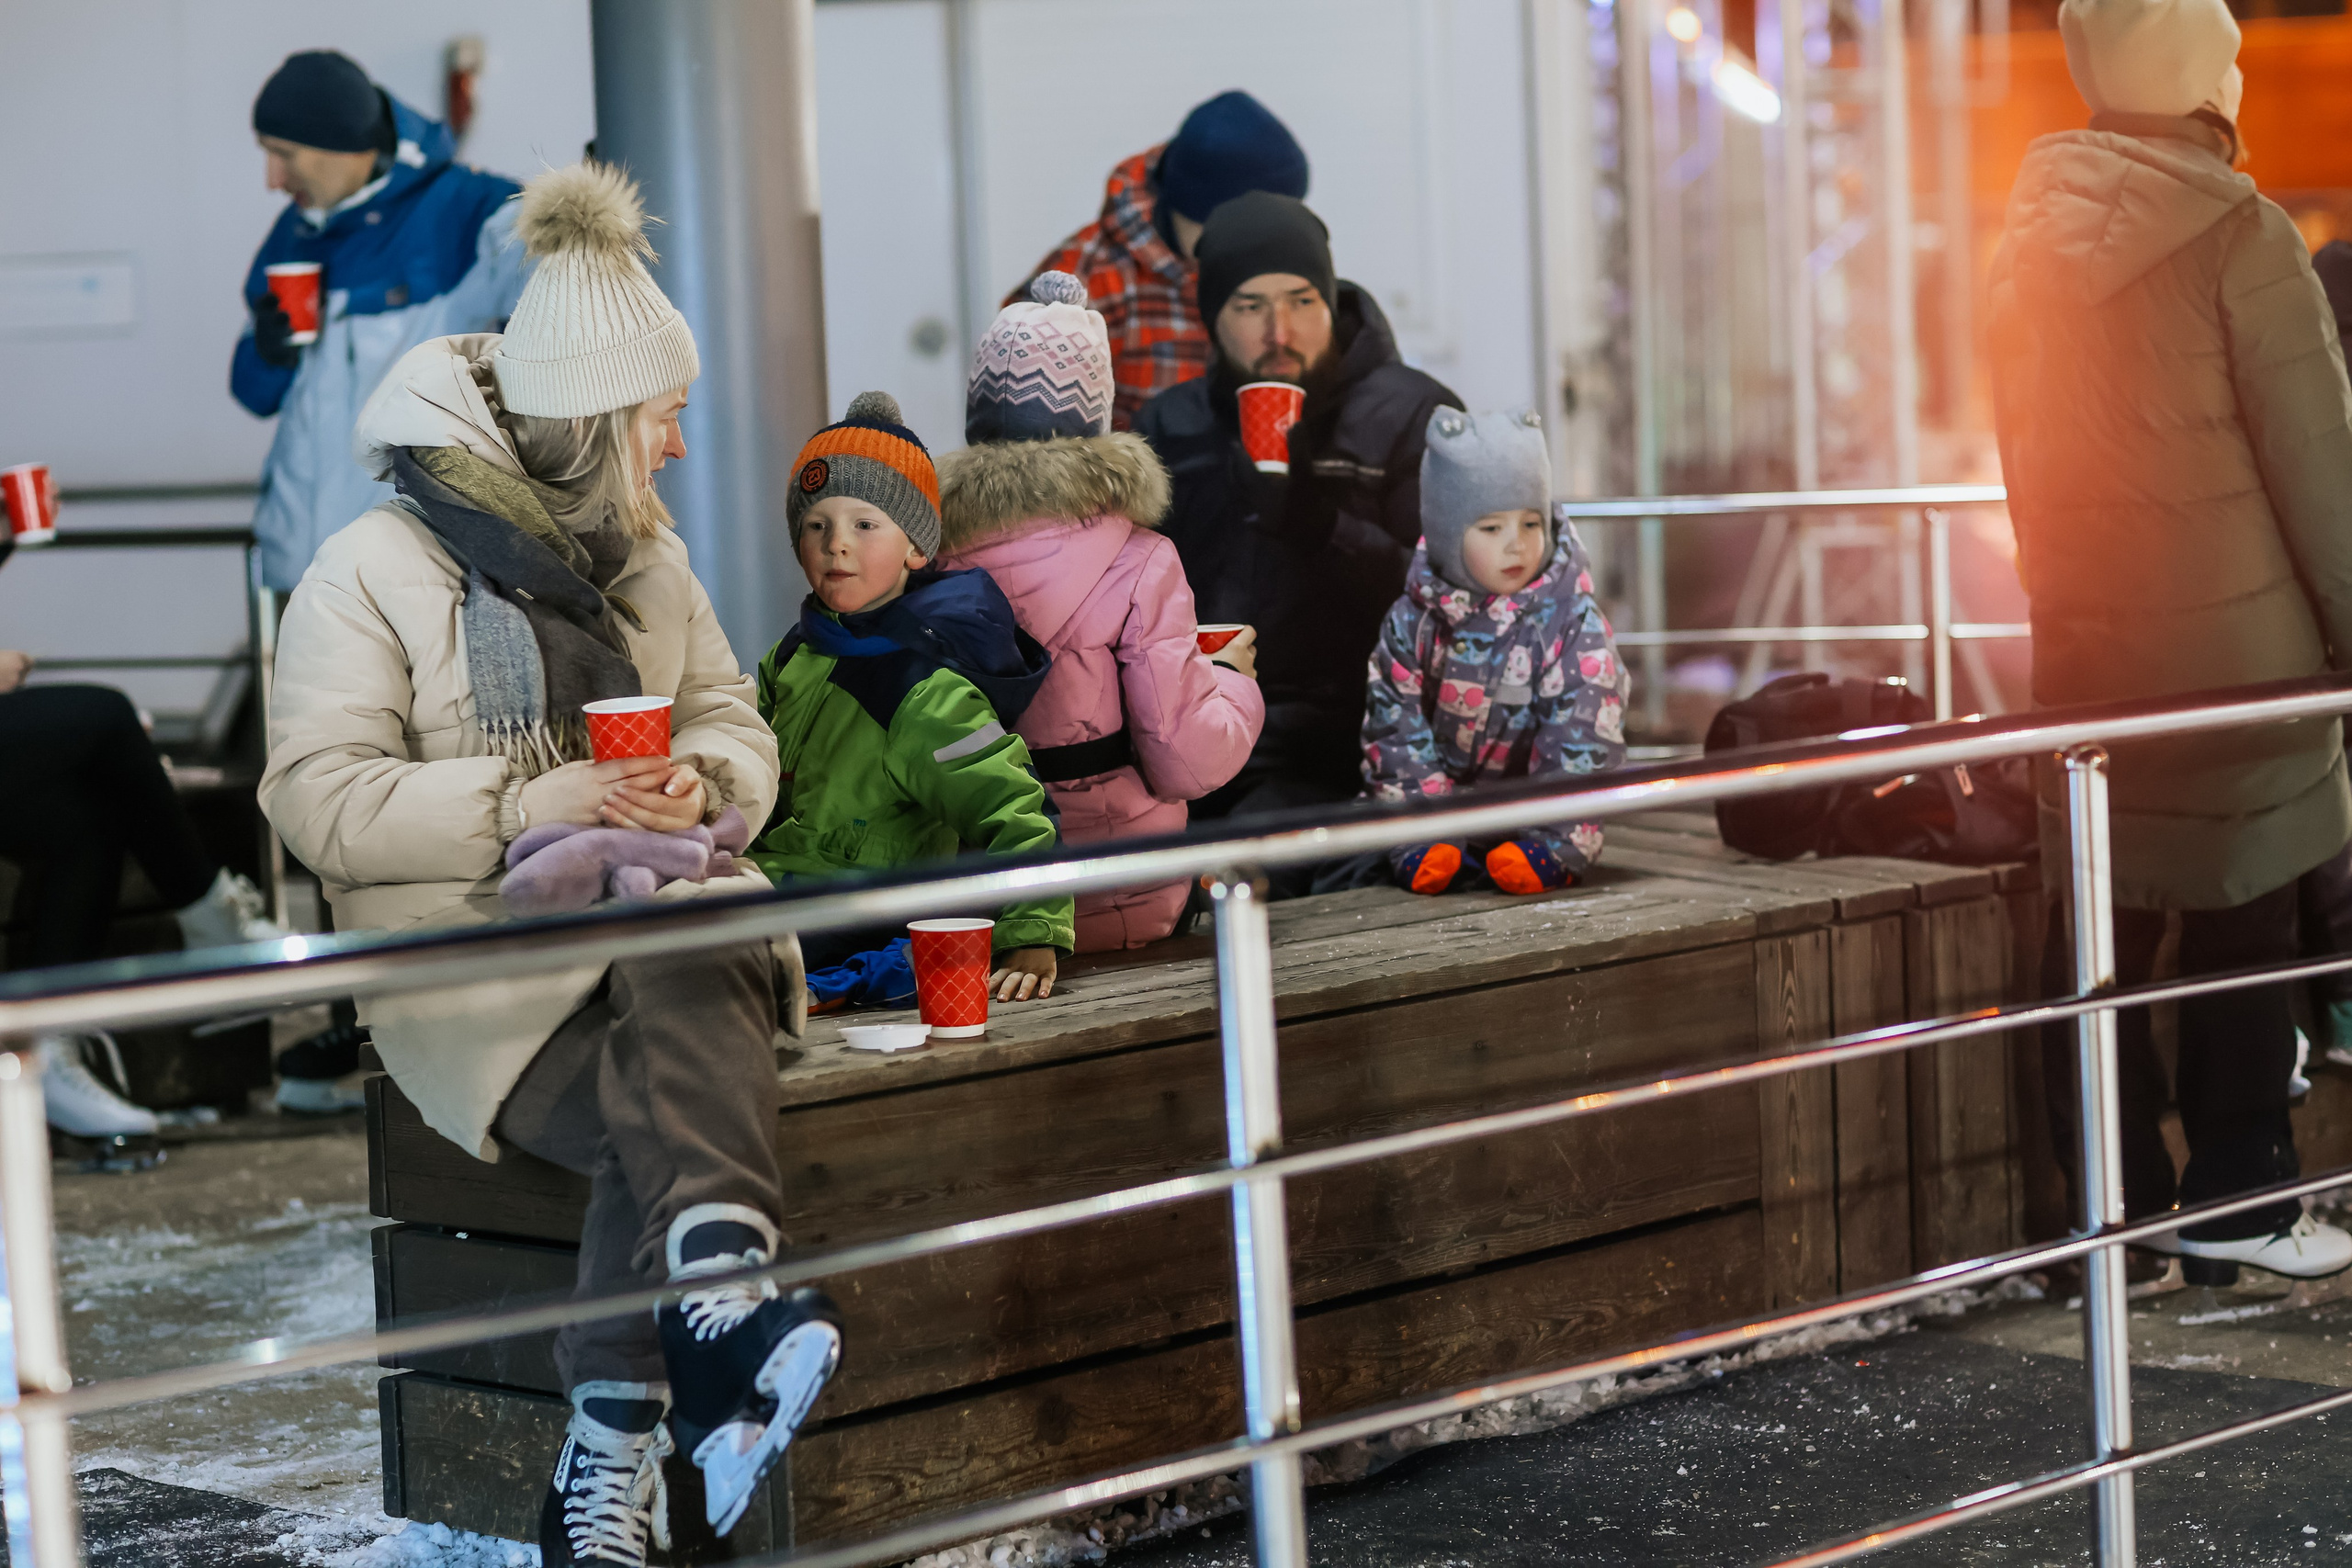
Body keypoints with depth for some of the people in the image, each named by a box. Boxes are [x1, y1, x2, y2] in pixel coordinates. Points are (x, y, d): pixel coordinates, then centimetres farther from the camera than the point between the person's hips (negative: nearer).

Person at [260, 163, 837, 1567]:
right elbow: (323, 801, -9)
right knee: (660, 1116, -34)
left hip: (650, 925, 4)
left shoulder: (646, 558, 18)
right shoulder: (374, 575, -2)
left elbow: (737, 726, 22)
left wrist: (702, 780, -4)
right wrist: (529, 805, -18)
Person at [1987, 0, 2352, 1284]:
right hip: (2236, 636, -6)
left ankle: (2120, 1208, 13)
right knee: (2239, 923, 3)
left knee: (2105, 927, 9)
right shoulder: (2235, 234, -11)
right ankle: (2237, 1206, 8)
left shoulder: (2032, 245, 7)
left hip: (2086, 644, 6)